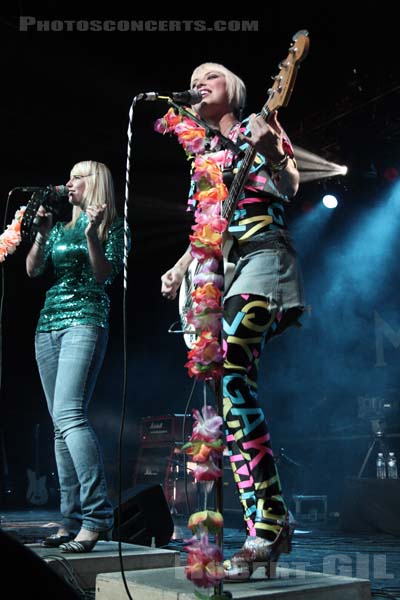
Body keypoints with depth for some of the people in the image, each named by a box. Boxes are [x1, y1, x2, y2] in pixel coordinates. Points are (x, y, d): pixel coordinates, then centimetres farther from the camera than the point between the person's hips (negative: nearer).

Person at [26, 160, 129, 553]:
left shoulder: (112, 226, 5)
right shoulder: (60, 228, 21)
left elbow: (104, 275, -6)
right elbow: (32, 270, 13)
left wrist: (92, 234, -17)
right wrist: (42, 233, -1)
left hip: (85, 320, -7)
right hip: (48, 324, 7)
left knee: (69, 414, -23)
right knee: (61, 424, 3)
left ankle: (96, 515, -23)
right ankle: (72, 521, 6)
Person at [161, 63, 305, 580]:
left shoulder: (259, 127, 9)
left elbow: (288, 189, -6)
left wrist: (268, 150, -23)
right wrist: (179, 269, 14)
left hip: (263, 253, -7)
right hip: (218, 267, 7)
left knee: (231, 372, -26)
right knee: (229, 383, -6)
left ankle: (267, 523, -23)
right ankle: (269, 522, -2)